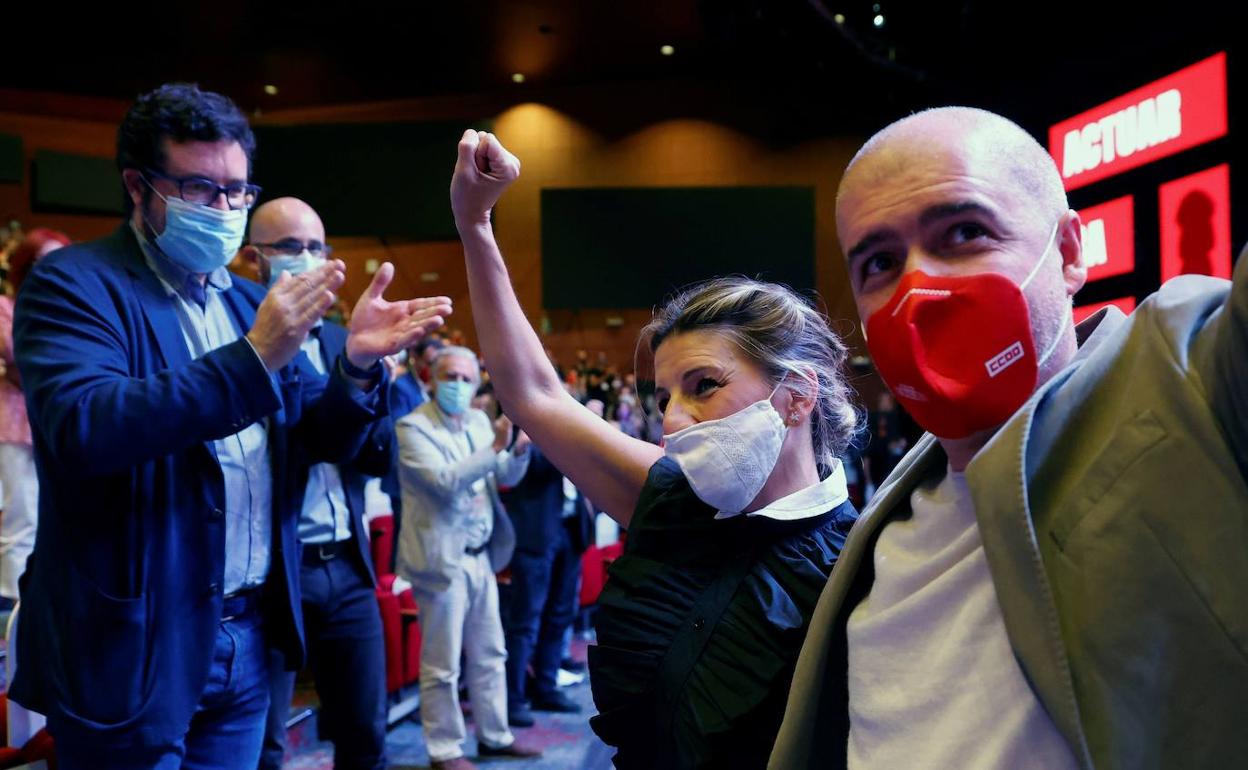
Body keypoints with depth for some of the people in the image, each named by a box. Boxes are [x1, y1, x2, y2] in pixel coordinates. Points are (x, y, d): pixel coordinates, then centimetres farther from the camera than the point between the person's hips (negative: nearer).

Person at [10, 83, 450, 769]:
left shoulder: (248, 301, 9)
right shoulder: (73, 282, -8)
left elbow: (323, 442, 9)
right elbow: (81, 427, -25)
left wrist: (357, 364, -11)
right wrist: (253, 358, -31)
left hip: (247, 637, 6)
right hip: (131, 646, -6)